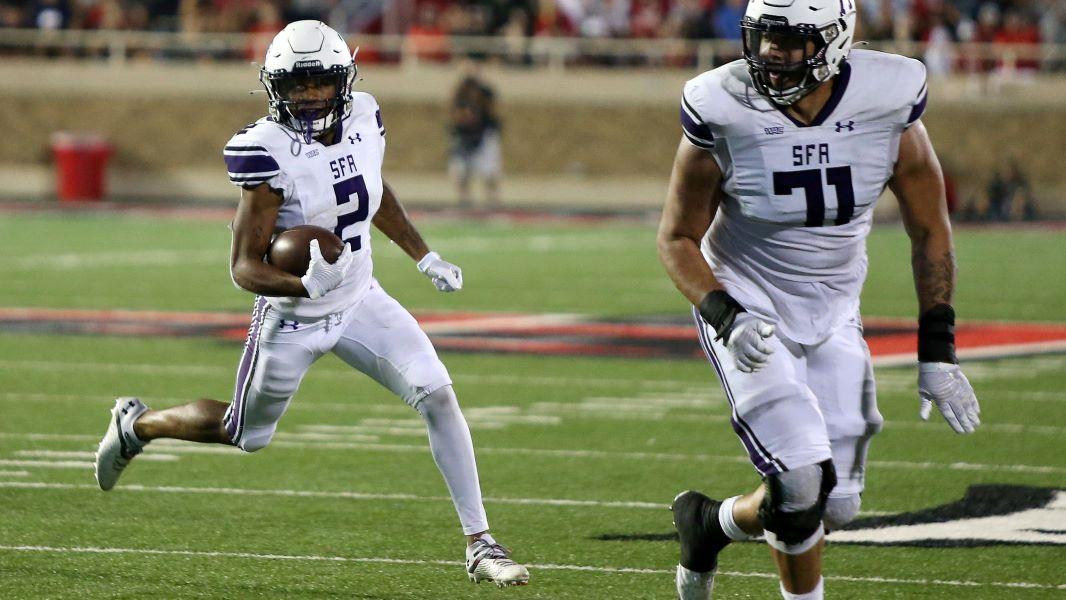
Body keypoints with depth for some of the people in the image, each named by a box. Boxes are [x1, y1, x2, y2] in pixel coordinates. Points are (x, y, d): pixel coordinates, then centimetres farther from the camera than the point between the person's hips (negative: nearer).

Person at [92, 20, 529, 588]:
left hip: (360, 302, 5)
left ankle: (479, 543, -5)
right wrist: (304, 285, -42)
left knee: (438, 397, -12)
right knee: (245, 434, 15)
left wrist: (425, 257, 12)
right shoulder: (267, 152, -27)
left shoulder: (362, 118, -8)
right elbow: (243, 268, -25)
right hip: (293, 320, -5)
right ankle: (137, 423, 45)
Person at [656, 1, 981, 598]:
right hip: (750, 315, -3)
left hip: (833, 320, 3)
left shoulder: (888, 104, -14)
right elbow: (678, 238, -7)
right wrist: (725, 317, -24)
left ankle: (712, 523, 31)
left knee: (835, 505, 2)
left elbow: (929, 230, -1)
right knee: (802, 482, -19)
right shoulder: (725, 112, -19)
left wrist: (937, 352, -5)